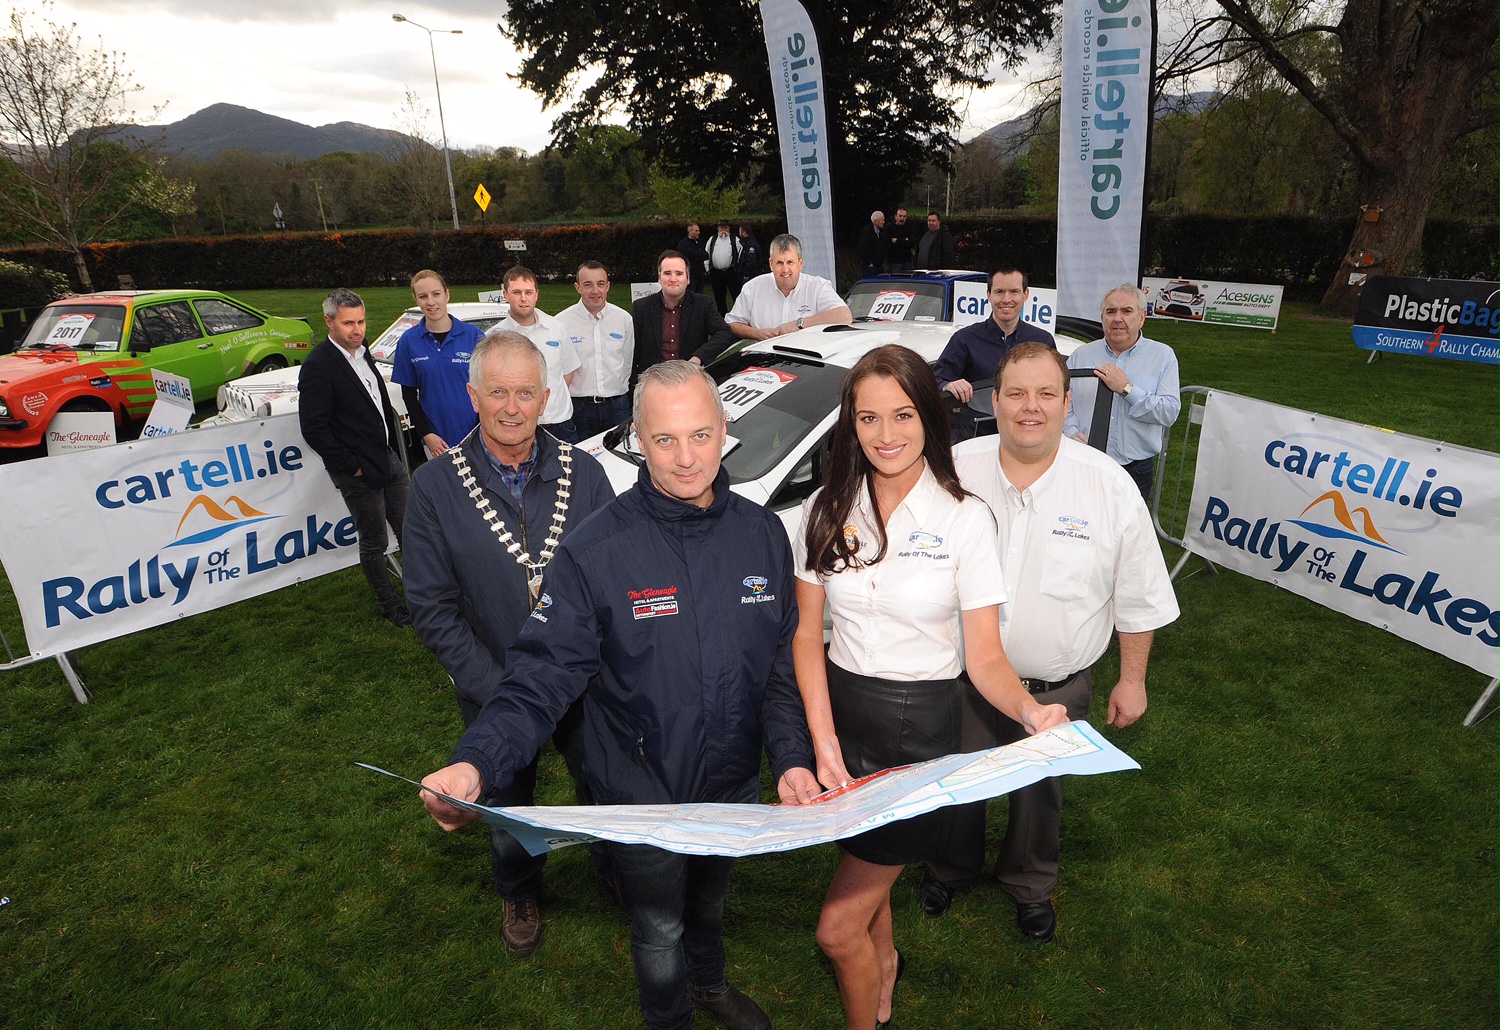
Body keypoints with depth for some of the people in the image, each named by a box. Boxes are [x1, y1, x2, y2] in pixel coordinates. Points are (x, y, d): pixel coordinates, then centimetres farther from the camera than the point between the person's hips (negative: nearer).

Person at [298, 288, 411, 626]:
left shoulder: (361, 351, 9)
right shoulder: (318, 366, -16)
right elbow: (314, 430, -18)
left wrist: (395, 448, 12)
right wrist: (352, 467, -15)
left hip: (390, 459, 7)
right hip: (359, 472, -7)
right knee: (374, 543, 7)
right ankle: (388, 604, 25)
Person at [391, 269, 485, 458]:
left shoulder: (473, 335, -3)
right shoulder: (408, 341, 0)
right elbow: (409, 394, 4)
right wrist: (425, 434, -5)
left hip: (475, 435, -1)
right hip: (436, 440, 1)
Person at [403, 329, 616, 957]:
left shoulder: (583, 473, -9)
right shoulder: (435, 487, -12)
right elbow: (432, 611, -10)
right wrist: (499, 690, -17)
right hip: (495, 694, 0)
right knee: (509, 808, 24)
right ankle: (519, 894, 56)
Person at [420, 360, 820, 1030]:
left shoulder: (762, 533, -10)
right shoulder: (596, 550, -23)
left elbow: (782, 664, -4)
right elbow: (542, 674, -24)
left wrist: (792, 757, -14)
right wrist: (476, 762, -39)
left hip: (733, 784, 4)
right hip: (641, 794, -4)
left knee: (711, 898, 31)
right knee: (660, 931, 20)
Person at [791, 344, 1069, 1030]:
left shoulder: (965, 519, -11)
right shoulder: (827, 511, -3)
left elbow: (985, 656, -9)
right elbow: (805, 634, -1)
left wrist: (1030, 710, -29)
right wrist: (822, 735, -11)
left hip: (924, 724, -3)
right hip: (840, 709, 4)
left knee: (838, 927, 0)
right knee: (865, 875, 24)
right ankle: (884, 961, 57)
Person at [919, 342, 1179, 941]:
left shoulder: (1110, 488, -13)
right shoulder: (955, 470, -12)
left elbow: (1137, 599, -2)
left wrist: (1132, 680, 3)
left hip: (1056, 690, 0)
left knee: (1039, 796, 21)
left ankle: (1030, 886, 52)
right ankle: (950, 869, 52)